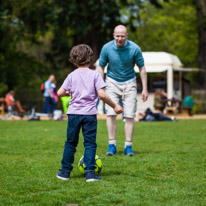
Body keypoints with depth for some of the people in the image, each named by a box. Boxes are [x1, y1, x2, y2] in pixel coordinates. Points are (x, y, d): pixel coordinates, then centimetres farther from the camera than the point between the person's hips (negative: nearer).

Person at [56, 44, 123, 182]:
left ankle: (65, 172, 17)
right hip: (90, 114, -2)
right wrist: (115, 106, -1)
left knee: (71, 143, 11)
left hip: (74, 113, 2)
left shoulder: (72, 76, 4)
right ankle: (90, 173, -4)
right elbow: (101, 94, -10)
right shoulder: (95, 75, -2)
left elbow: (60, 93, 1)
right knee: (90, 143, 3)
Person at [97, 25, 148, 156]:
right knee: (111, 113, -11)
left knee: (130, 115, -6)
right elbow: (101, 67, 1)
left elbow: (142, 68, -2)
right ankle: (112, 145, -4)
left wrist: (145, 89, -3)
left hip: (129, 83, 0)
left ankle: (128, 146, 2)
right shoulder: (107, 48, -11)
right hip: (112, 82, 0)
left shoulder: (134, 49, -12)